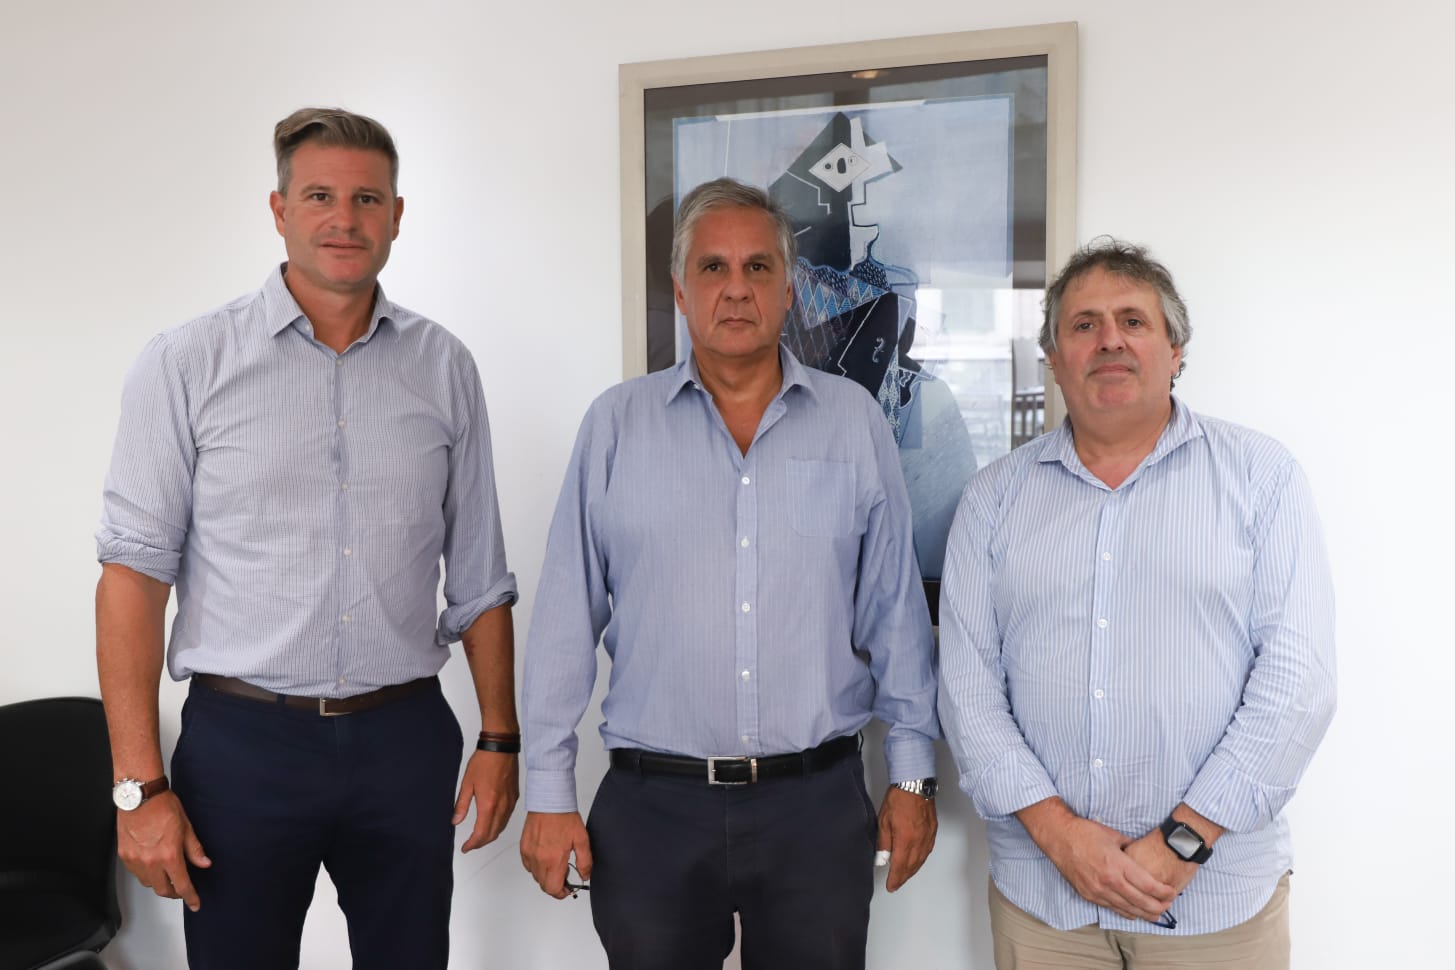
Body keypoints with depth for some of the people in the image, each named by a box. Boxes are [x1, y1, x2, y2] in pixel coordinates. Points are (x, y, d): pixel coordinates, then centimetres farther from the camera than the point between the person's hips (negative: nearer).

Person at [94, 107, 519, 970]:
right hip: (243, 738, -2)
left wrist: (500, 738, 6)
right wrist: (140, 785, -10)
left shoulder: (443, 365, 4)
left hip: (404, 739, 2)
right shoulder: (188, 364, -4)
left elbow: (479, 576, 7)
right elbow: (135, 574, -6)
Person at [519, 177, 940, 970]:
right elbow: (567, 619, 1)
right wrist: (548, 793, 0)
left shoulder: (854, 421, 3)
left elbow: (895, 612, 6)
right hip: (651, 805, 0)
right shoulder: (616, 424, 1)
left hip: (819, 803, 1)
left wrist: (913, 773, 5)